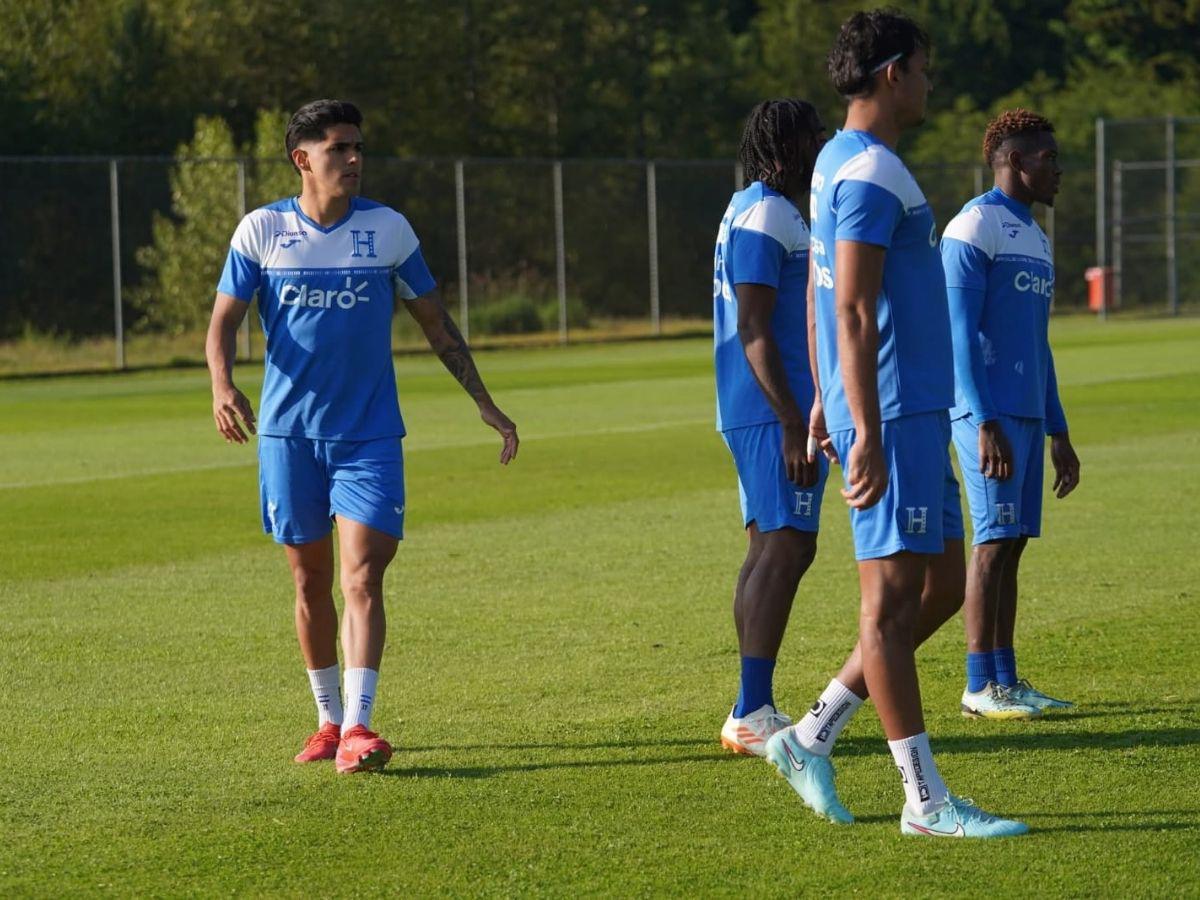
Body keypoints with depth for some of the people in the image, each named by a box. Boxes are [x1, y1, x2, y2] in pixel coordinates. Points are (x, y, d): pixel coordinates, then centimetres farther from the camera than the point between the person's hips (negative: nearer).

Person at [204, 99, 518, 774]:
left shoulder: (389, 229, 2)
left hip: (370, 433, -1)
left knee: (363, 577, -13)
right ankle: (329, 719, 22)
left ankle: (358, 728, -18)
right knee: (311, 580, 9)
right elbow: (225, 320, 0)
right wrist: (223, 386, -20)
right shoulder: (261, 231, 1)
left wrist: (484, 401, 9)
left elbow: (435, 321, 11)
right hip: (288, 433, 1)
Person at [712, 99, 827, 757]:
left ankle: (751, 713, 14)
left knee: (769, 549, 12)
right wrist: (793, 424, -24)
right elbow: (754, 330, -20)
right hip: (774, 413, -11)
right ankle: (752, 715, -18)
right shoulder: (766, 216, -14)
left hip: (759, 414, 11)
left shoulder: (753, 211, 19)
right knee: (784, 550, -14)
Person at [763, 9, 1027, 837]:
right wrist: (868, 433, -23)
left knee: (937, 585, 13)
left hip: (920, 410, 10)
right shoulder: (871, 175, -15)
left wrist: (825, 402, 28)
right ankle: (925, 800, -4)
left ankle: (809, 740, 16)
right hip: (893, 416, -10)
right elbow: (853, 312, -20)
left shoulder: (840, 163, 17)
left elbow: (827, 300, 24)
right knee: (893, 596, -7)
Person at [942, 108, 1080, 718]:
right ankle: (979, 685, -7)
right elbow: (959, 332, -15)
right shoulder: (974, 228, -9)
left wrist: (1058, 433, 20)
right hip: (988, 414, -9)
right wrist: (986, 424, -21)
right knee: (994, 540, -9)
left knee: (1011, 542, 7)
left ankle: (1006, 680, 10)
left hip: (1028, 416, 9)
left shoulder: (1035, 239, 20)